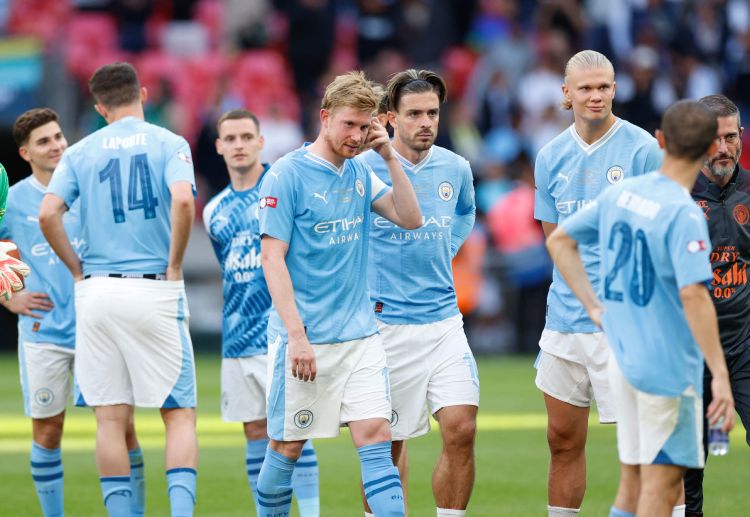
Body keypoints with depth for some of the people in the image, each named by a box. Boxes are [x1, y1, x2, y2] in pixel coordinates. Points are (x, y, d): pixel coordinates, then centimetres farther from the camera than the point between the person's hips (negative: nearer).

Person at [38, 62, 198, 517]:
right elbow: (183, 200, -17)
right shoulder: (168, 143, 1)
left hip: (97, 291, 2)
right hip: (155, 291, -2)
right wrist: (174, 267, -6)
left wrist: (78, 270, 6)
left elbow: (48, 214, -5)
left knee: (111, 419, 6)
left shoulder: (80, 153, 8)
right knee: (180, 413, 2)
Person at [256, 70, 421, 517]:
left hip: (360, 334, 5)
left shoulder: (360, 174, 9)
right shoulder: (287, 175, -9)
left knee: (376, 436, -6)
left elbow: (410, 218, 5)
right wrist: (296, 335, -18)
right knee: (288, 445, 4)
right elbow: (272, 258, -12)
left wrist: (390, 156, -5)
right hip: (306, 340, -5)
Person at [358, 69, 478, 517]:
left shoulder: (456, 169, 5)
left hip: (443, 320, 3)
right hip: (384, 324, -3)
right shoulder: (362, 170, -9)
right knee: (386, 444, 3)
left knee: (462, 430, -9)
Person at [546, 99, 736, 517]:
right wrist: (720, 376, -27)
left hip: (620, 357, 7)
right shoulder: (684, 213, -19)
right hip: (668, 367, -7)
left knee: (633, 482, 15)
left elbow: (559, 240, 16)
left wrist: (594, 306, 14)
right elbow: (693, 295, -28)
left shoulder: (619, 194, 4)